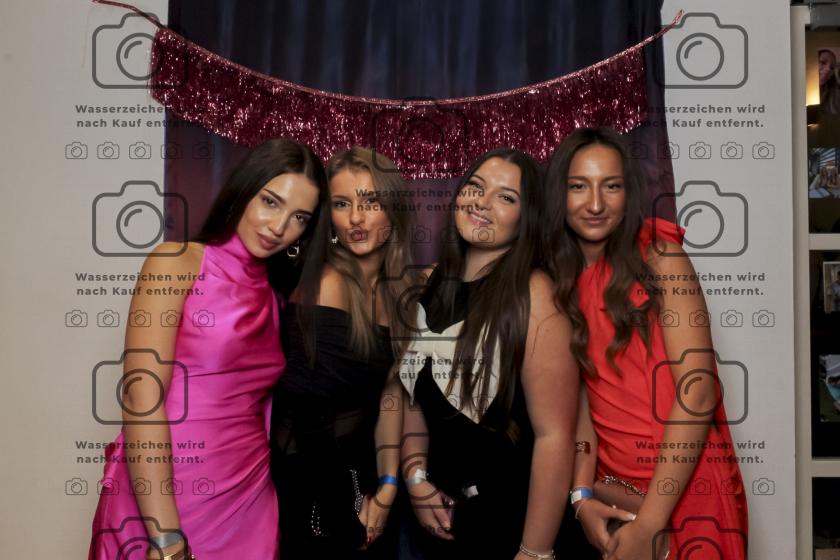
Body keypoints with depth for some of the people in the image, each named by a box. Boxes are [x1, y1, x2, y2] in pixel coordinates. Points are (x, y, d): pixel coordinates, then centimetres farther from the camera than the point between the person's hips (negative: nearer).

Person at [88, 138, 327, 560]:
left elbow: (259, 408, 8)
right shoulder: (177, 262, -7)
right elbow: (141, 396, -16)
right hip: (161, 503, -5)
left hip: (249, 501, 5)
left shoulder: (274, 295, 9)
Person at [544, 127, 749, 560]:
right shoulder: (558, 279, 3)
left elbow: (698, 391, -17)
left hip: (685, 487, -4)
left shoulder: (657, 254, -11)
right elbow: (580, 392, 2)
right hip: (614, 490, 4)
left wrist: (648, 524, -19)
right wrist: (582, 495, -12)